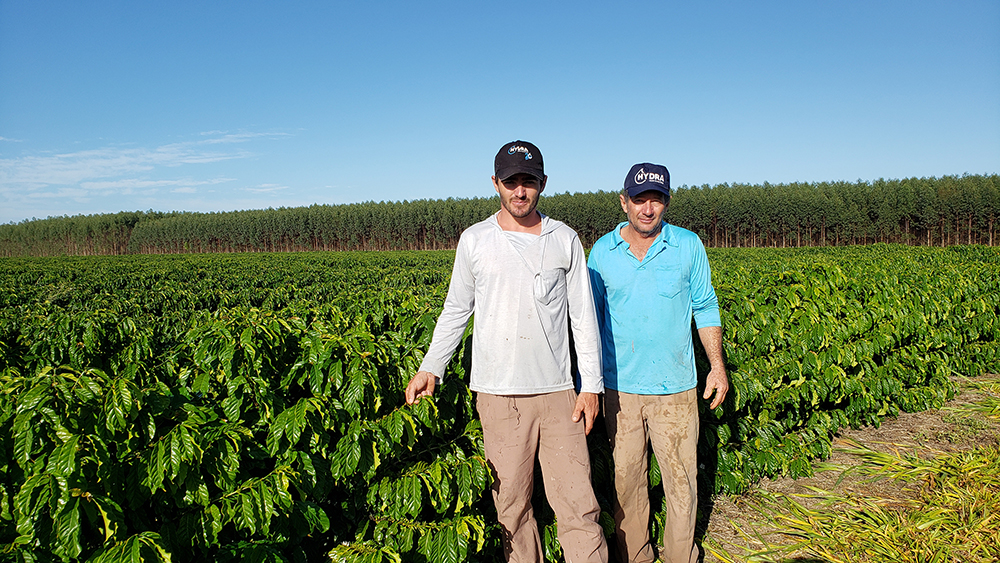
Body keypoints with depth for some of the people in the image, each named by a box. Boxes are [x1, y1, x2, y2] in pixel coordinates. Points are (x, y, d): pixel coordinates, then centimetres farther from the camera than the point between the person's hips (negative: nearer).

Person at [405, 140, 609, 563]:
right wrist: (431, 367, 11)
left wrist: (591, 384, 2)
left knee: (578, 504, -1)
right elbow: (456, 310, 14)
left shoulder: (564, 240, 4)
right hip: (499, 393, 0)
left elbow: (583, 316, 6)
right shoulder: (474, 241, 4)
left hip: (557, 391, 0)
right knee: (512, 505, 8)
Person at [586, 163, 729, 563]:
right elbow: (592, 316, 9)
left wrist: (718, 366, 0)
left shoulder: (689, 246, 0)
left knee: (680, 477, 7)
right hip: (620, 386, 1)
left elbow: (705, 308, 6)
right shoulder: (602, 250, 2)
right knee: (626, 477, 12)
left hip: (675, 385, -1)